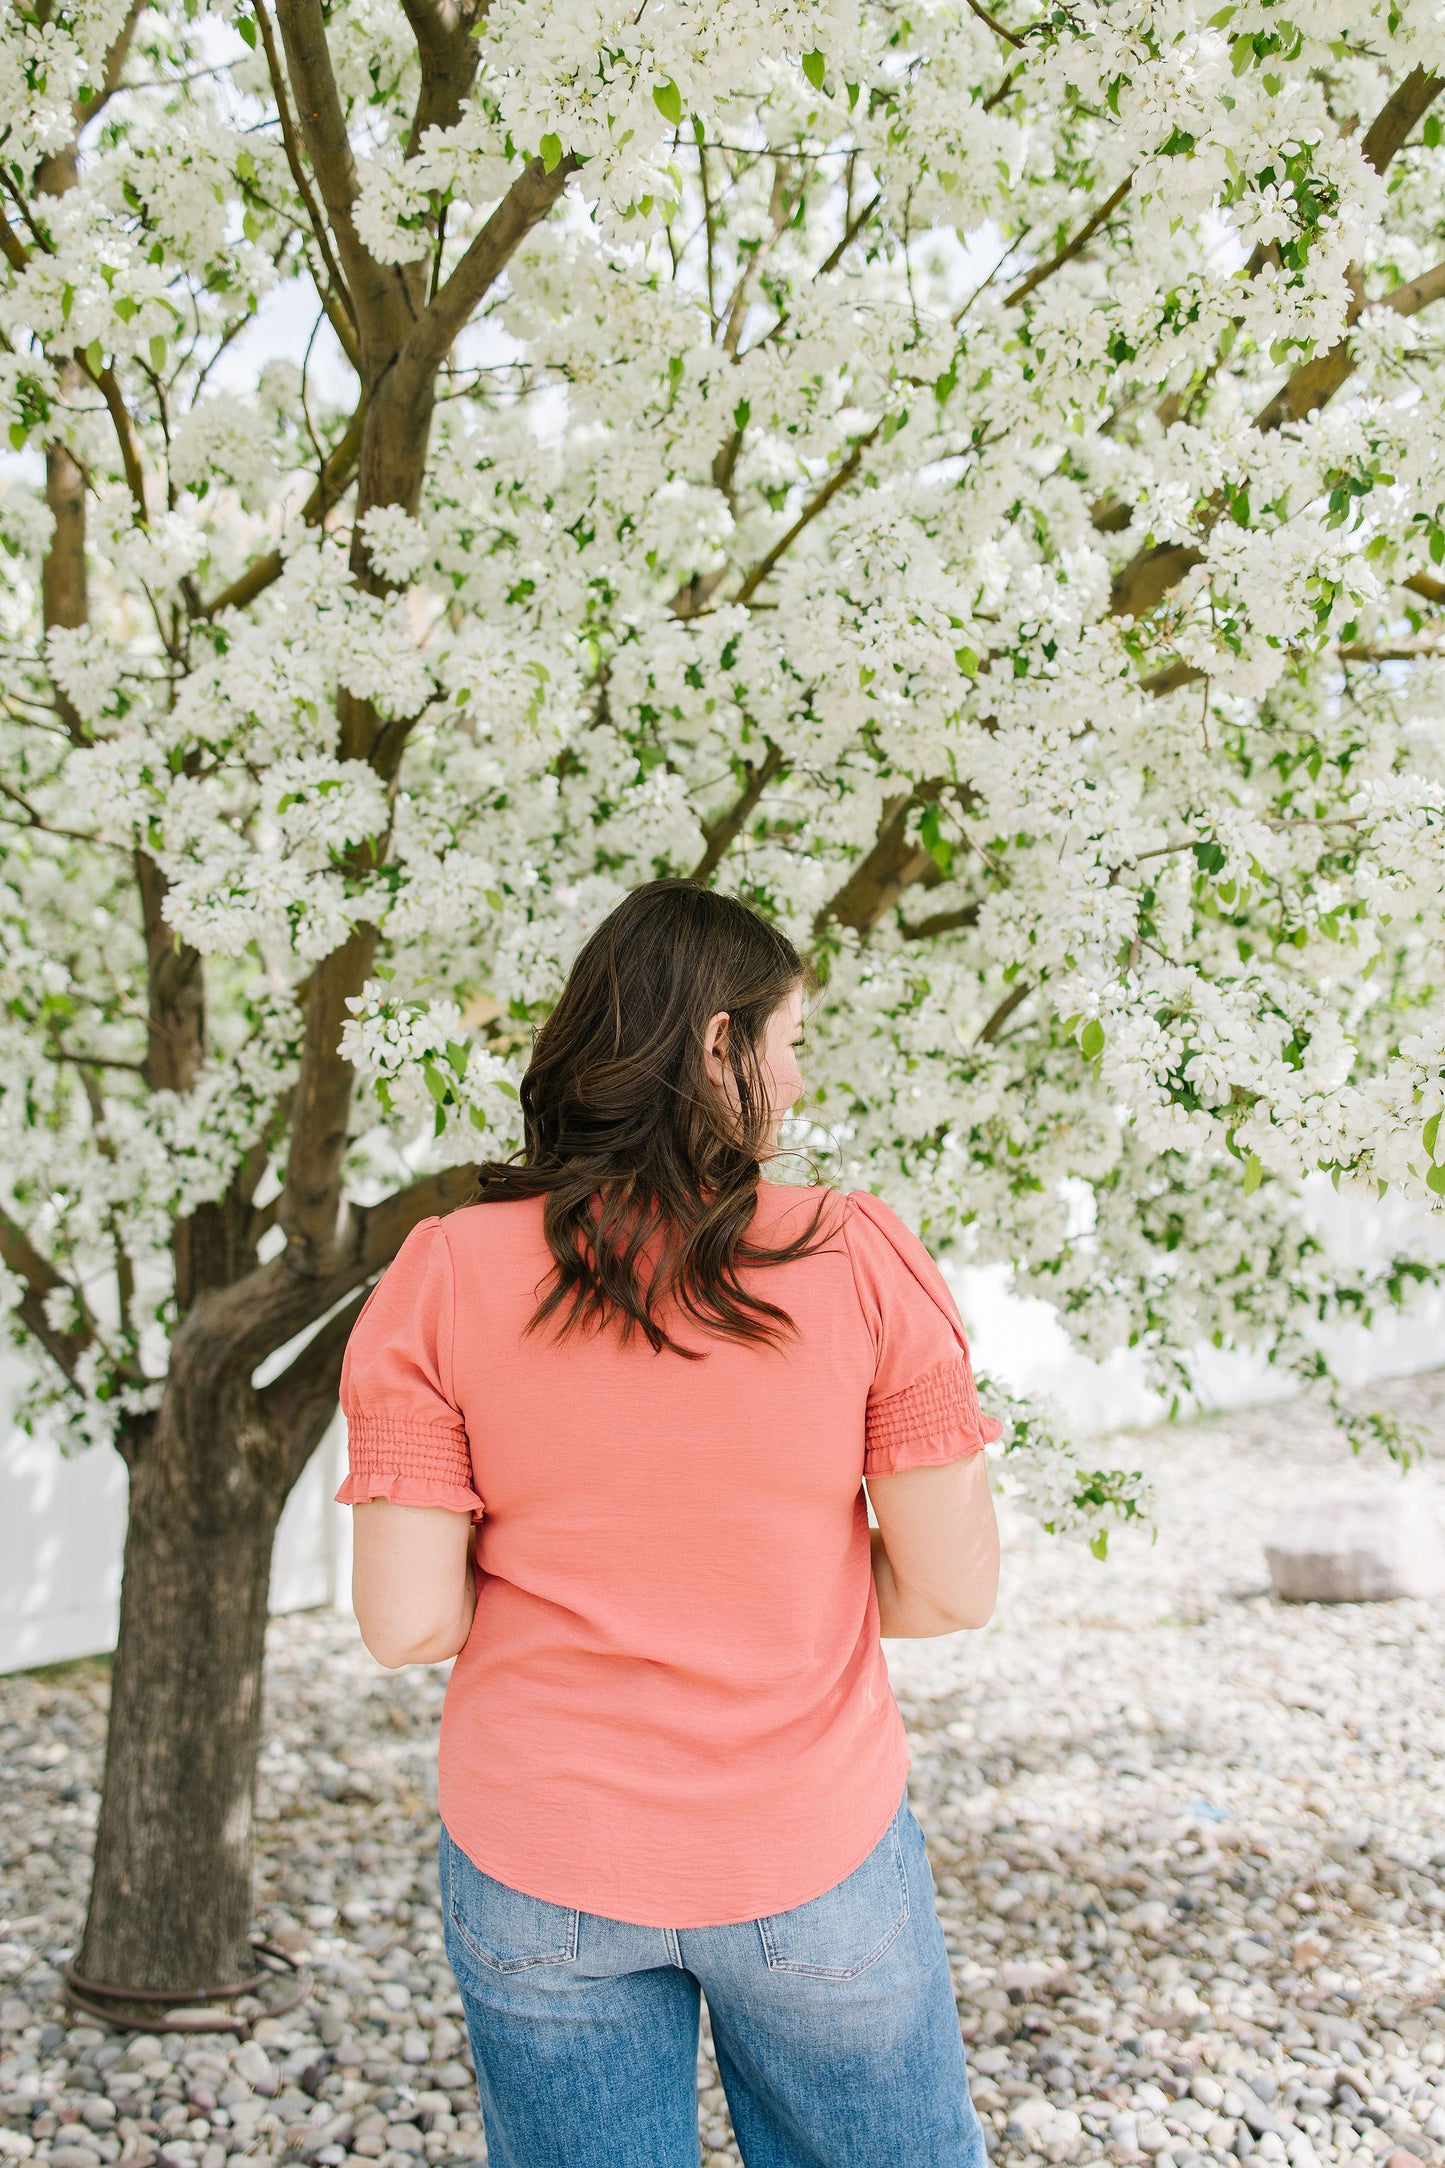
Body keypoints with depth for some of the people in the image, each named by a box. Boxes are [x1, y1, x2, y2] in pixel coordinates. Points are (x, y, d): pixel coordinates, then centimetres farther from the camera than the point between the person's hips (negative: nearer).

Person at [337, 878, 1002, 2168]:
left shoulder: (446, 1278, -13)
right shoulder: (861, 1259, -14)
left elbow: (406, 1621, -13)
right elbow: (954, 1588, -10)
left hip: (540, 1869, 1)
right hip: (812, 1864, -1)